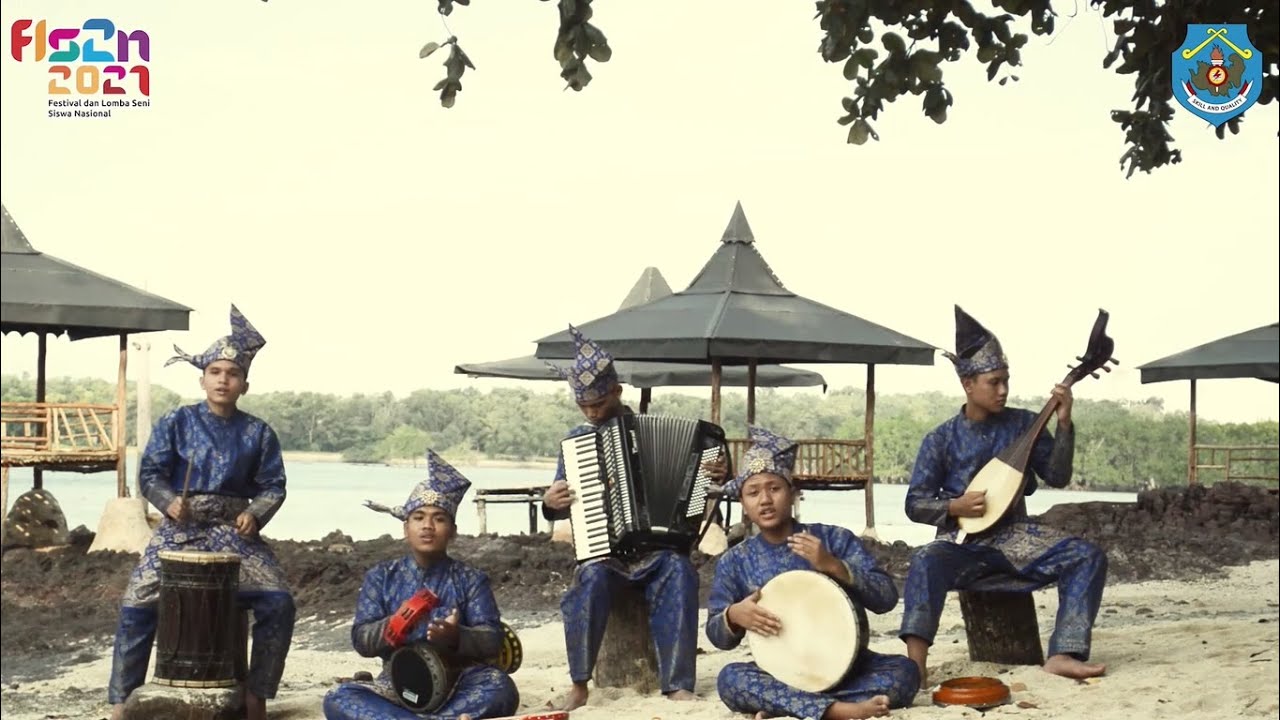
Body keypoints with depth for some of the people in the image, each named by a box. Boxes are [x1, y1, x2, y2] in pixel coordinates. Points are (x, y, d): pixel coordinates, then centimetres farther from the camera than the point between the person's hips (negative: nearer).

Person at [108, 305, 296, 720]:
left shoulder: (258, 433, 6)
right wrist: (169, 501, -19)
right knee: (138, 605, -17)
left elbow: (273, 486, 6)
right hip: (180, 529, -1)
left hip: (236, 532, 1)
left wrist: (255, 515, -14)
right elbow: (150, 473, 1)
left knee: (278, 602, -16)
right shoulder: (176, 423, 3)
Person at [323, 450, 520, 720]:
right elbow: (361, 639, 0)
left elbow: (492, 641, -3)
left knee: (500, 687, -33)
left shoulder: (470, 579, 7)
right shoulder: (382, 577, 9)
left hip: (457, 686, -1)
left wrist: (456, 637, -25)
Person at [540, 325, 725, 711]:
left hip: (655, 546, 0)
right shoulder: (576, 440, 9)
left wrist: (716, 475, -12)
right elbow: (562, 508, 15)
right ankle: (579, 686, -22)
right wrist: (551, 502, -9)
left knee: (679, 569, -34)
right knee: (593, 578, -35)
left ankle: (677, 685, -30)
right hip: (601, 547, 0)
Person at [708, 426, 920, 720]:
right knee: (730, 679, -30)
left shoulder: (835, 539, -1)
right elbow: (718, 637, 5)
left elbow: (887, 598, -8)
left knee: (904, 671, -27)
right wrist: (733, 616, -18)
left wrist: (833, 566, -22)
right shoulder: (735, 562, 3)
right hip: (779, 675, 0)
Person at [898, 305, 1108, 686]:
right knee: (927, 560, -37)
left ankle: (1064, 655, -27)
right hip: (964, 542, -3)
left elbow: (1057, 477, 0)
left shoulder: (1024, 423, 5)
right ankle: (915, 662, -46)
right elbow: (915, 504, 1)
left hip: (1016, 536, 3)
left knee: (1088, 556, -21)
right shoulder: (941, 439, -1)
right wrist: (954, 506, -18)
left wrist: (1064, 424, -11)